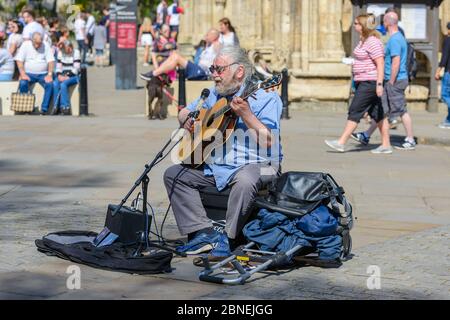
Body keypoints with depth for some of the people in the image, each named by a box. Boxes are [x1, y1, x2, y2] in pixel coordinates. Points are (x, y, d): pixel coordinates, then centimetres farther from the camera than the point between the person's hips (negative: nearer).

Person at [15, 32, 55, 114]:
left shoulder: (46, 46, 1)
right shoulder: (25, 45, 0)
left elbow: (51, 61, -2)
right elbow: (19, 60, -4)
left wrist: (49, 74, -17)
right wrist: (23, 74, -17)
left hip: (43, 74, 0)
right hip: (29, 73, 0)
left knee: (50, 84, -28)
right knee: (23, 83, -31)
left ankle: (44, 109, -25)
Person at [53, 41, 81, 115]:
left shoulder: (76, 52, -4)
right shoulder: (60, 53, 11)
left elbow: (76, 68, -10)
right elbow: (58, 67, 9)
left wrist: (67, 76, -19)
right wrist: (59, 75, -11)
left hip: (73, 76, -4)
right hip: (63, 75, 4)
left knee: (63, 84, -33)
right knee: (55, 84, -27)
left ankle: (65, 107, -28)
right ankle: (56, 106, -24)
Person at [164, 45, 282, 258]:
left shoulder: (265, 98, -8)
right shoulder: (214, 95, 13)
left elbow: (268, 141, -20)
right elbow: (184, 112, 25)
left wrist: (245, 114, -29)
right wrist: (187, 119, 1)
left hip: (255, 164, -7)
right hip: (215, 166, 7)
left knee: (245, 180, -40)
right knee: (173, 174, -3)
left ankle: (229, 239, -20)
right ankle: (204, 233, -11)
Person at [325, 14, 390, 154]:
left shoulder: (372, 42, -16)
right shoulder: (364, 40, 15)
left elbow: (380, 63, -22)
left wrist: (379, 84, -26)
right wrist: (354, 63, 15)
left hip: (369, 82, -10)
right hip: (363, 81, 10)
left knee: (355, 111, -9)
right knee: (377, 113, 9)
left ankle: (341, 143, -7)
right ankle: (386, 145, 12)